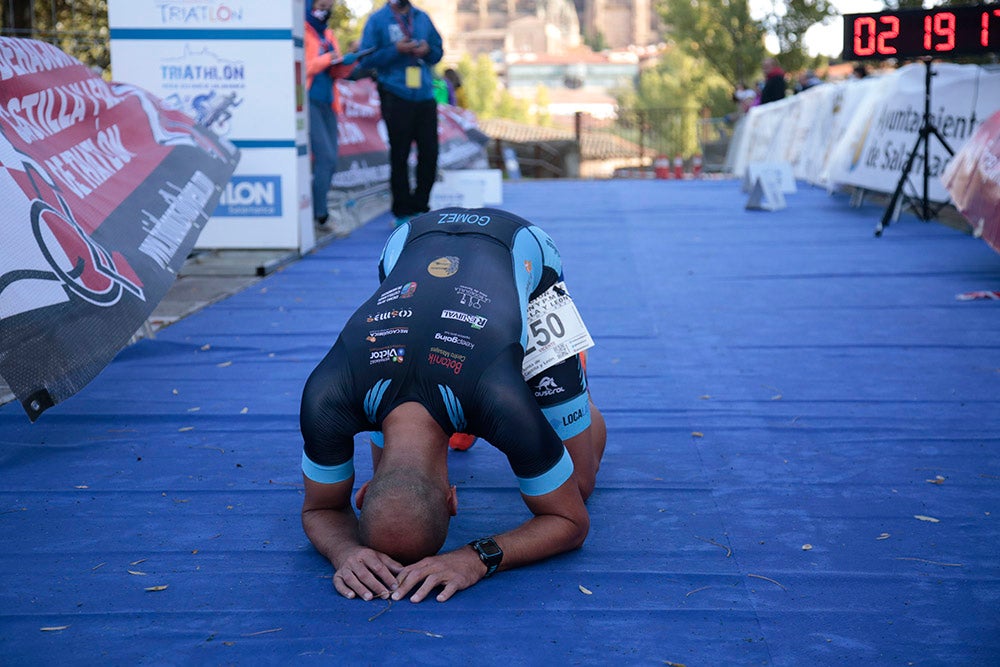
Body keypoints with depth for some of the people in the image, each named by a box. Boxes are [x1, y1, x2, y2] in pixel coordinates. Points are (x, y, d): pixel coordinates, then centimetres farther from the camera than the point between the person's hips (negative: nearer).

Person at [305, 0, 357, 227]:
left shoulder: (328, 35, 18)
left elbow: (337, 73, 16)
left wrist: (349, 60, -3)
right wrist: (329, 58, -13)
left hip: (327, 103, 8)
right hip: (308, 102, -8)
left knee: (329, 161, 6)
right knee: (325, 156, -15)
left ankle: (318, 211, 14)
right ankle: (319, 214, -9)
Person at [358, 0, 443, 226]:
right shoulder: (377, 20, 1)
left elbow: (438, 52, 19)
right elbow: (367, 58, -5)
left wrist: (427, 50, -3)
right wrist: (396, 50, -15)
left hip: (425, 96, 4)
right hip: (395, 97, -4)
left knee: (430, 153, 3)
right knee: (399, 156, 1)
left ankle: (419, 206, 18)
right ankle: (402, 212, 9)